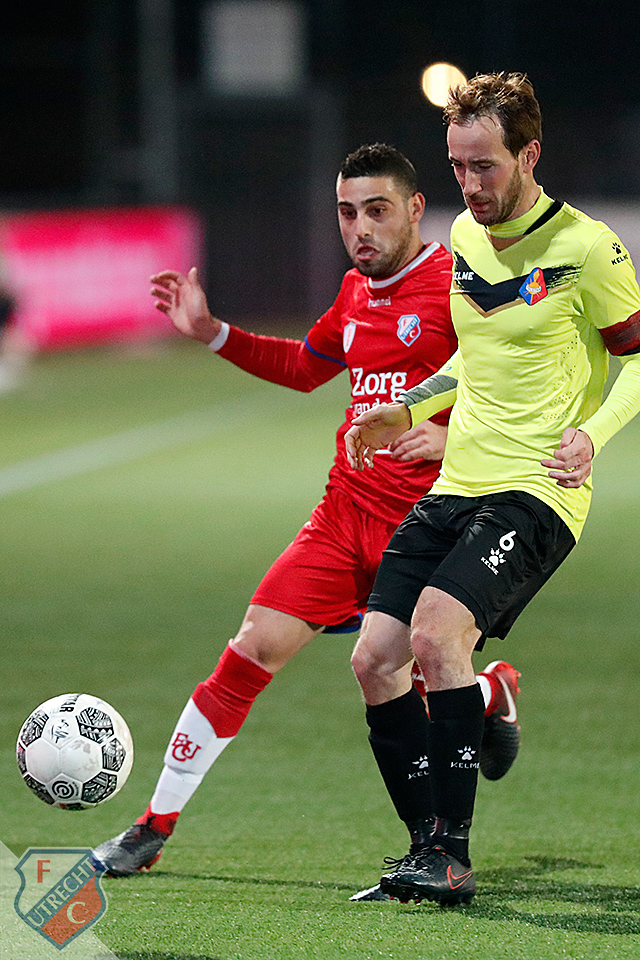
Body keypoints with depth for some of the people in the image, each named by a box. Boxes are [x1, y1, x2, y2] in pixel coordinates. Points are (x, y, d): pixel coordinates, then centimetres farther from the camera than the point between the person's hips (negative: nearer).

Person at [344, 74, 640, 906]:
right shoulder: (465, 237, 12)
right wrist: (409, 408, 15)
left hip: (535, 494, -8)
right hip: (454, 488, 8)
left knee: (437, 635, -27)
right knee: (375, 661, -2)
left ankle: (451, 855, -21)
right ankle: (433, 856, 10)